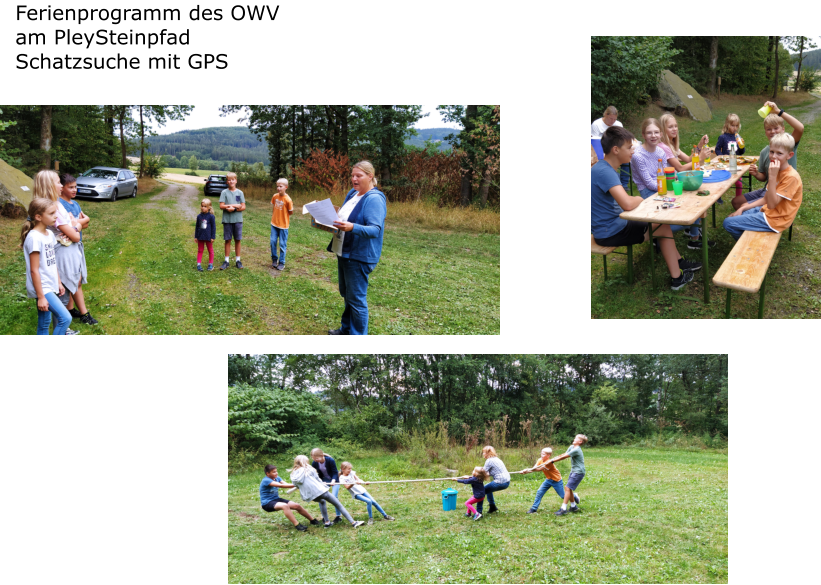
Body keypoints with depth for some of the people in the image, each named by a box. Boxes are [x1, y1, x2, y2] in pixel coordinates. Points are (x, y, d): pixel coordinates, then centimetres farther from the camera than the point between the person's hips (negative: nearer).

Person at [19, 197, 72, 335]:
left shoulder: (49, 234, 6)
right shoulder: (34, 238, -19)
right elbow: (34, 270, -19)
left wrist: (59, 283, 20)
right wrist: (41, 297, -18)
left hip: (50, 286, 9)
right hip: (41, 288, -9)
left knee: (44, 324, 14)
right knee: (65, 318, -14)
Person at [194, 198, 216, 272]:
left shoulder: (211, 216, -9)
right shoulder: (199, 216, 2)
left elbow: (213, 227, -5)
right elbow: (197, 227, 10)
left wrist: (213, 237, -7)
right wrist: (196, 236, 9)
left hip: (208, 237, -3)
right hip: (200, 237, 3)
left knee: (210, 250, 10)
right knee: (200, 250, 8)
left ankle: (211, 264, 19)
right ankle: (198, 264, 12)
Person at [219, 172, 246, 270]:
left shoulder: (240, 193, 6)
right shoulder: (224, 192, 1)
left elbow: (243, 207, 1)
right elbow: (221, 206, -7)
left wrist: (233, 208, -14)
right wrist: (235, 205, -13)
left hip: (238, 220, 1)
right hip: (227, 220, -1)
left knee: (237, 240, 5)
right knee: (228, 240, 3)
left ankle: (238, 260, 14)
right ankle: (226, 261, 9)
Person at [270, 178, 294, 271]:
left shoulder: (287, 199, -17)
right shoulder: (275, 196, -2)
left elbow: (291, 212, -9)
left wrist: (283, 215, -2)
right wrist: (276, 215, 5)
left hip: (283, 225, -5)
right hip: (274, 223, 5)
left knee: (282, 244, 3)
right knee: (273, 242, 7)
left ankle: (282, 263, 13)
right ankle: (274, 260, 22)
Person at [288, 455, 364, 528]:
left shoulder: (293, 475, 11)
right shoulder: (309, 469, 4)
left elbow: (296, 485, 19)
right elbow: (317, 480, 12)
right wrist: (323, 485, 33)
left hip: (309, 496, 4)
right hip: (319, 491, -4)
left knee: (322, 501, 38)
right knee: (338, 505, 3)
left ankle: (327, 522, 30)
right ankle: (353, 523, -6)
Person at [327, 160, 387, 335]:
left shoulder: (374, 199, -18)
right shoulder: (352, 194, 9)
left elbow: (375, 229, -26)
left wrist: (352, 227, -40)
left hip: (359, 257, -9)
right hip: (344, 252, 9)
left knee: (356, 299, -2)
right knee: (346, 295, 20)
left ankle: (358, 332, 8)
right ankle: (346, 329, 35)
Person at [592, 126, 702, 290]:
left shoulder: (604, 168, 6)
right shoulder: (604, 172, -27)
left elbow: (622, 200, 15)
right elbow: (627, 204, -37)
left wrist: (635, 200, -5)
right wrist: (639, 200, -15)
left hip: (613, 222, 10)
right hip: (609, 232, -10)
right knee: (665, 229, 1)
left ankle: (680, 263, 31)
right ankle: (677, 278, 12)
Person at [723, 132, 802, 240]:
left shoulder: (791, 177, -23)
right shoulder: (778, 171, 7)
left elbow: (771, 204, -27)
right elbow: (765, 199, 12)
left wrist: (772, 177, -32)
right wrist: (743, 208, 3)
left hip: (774, 219, -10)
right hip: (767, 211, 10)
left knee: (728, 223, -9)